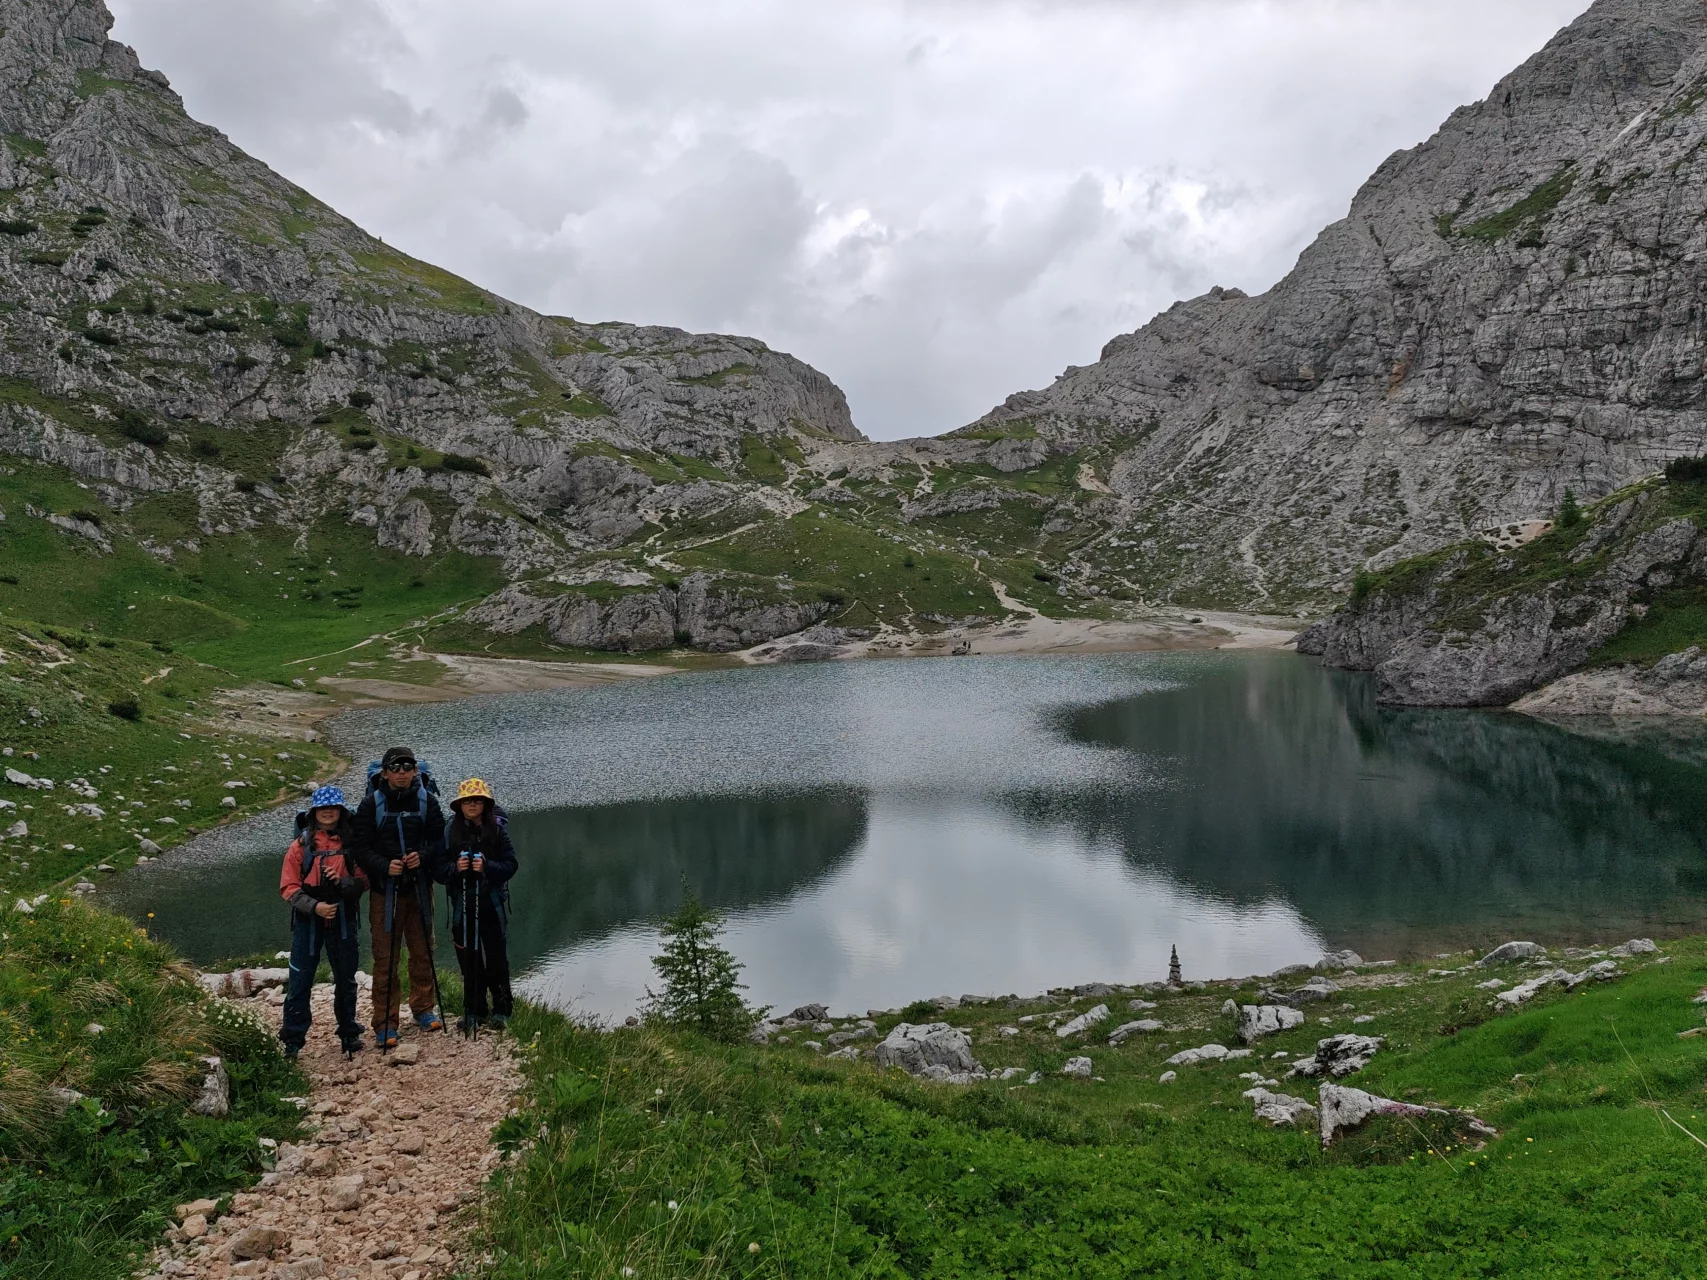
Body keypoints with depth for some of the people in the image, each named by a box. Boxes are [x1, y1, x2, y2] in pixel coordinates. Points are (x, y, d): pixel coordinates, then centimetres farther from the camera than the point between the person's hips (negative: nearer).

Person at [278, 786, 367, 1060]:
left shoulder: (352, 843, 1)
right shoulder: (301, 845, -3)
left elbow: (363, 881, 2)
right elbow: (288, 887, -5)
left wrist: (343, 881, -19)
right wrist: (314, 906, -18)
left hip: (343, 920, 2)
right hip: (308, 921, -2)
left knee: (346, 979, 13)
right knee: (300, 981, 0)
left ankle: (349, 1033, 27)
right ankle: (293, 1040, 10)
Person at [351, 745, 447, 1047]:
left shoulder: (427, 800, 2)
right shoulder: (372, 804, -4)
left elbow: (439, 841, 2)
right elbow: (362, 847, -5)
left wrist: (423, 857, -17)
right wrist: (385, 866, -21)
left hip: (420, 887, 2)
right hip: (385, 890, -2)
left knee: (422, 951, 12)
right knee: (385, 957, -1)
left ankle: (423, 1008, 28)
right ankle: (385, 1022, 6)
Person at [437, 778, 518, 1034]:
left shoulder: (497, 829, -2)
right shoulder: (450, 831, 1)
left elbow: (510, 865, -5)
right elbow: (438, 869, 0)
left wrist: (487, 867, -21)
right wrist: (455, 868, -19)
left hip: (492, 904, -1)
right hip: (462, 904, 1)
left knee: (497, 959, 2)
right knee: (469, 960, 5)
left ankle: (501, 1010, 15)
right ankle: (474, 1012, 18)